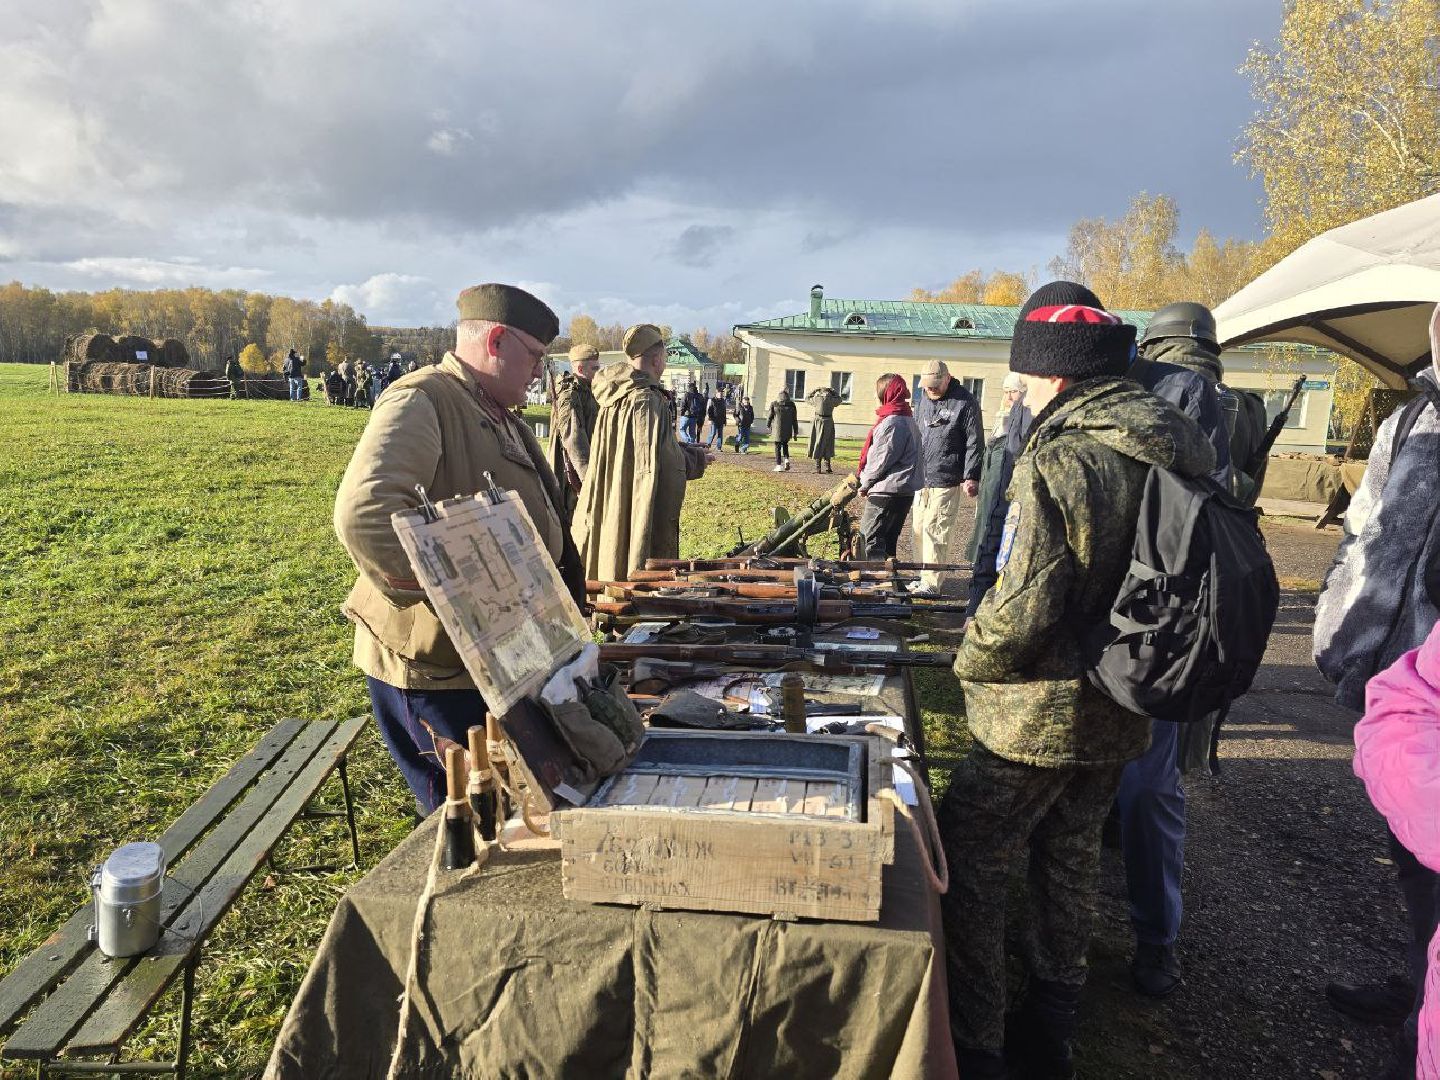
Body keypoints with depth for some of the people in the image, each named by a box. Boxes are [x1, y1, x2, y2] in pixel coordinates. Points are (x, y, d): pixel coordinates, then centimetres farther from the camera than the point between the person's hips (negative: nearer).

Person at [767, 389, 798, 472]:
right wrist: (795, 432, 8)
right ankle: (786, 459, 2)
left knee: (778, 447, 6)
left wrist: (768, 425, 21)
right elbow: (794, 419, 1)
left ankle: (779, 466, 3)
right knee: (785, 445, 23)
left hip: (777, 429, -2)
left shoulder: (774, 404, -5)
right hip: (788, 430, 2)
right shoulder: (791, 405, -1)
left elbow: (770, 416, 2)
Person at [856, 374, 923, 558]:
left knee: (870, 536, -5)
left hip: (887, 490, -10)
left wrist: (865, 483, -4)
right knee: (889, 539, 16)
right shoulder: (907, 418, 14)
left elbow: (883, 458, -18)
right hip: (905, 489, 10)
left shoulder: (891, 422, -17)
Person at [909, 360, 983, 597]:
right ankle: (923, 576, 23)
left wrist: (971, 477, -13)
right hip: (921, 478, 7)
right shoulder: (923, 400, 13)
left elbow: (975, 443, -9)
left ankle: (931, 583, -1)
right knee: (918, 529, 11)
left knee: (934, 530, -7)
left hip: (946, 481, -7)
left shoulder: (965, 402, -8)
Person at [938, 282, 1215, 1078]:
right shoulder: (1176, 450, 2)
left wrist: (969, 660, -9)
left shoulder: (1057, 463, -24)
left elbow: (1022, 610, -28)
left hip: (1041, 717, -8)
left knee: (966, 870, 6)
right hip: (1119, 712, 9)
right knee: (1069, 864, 23)